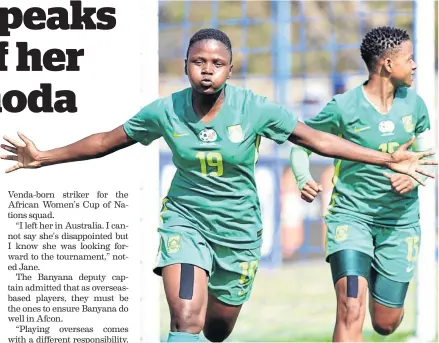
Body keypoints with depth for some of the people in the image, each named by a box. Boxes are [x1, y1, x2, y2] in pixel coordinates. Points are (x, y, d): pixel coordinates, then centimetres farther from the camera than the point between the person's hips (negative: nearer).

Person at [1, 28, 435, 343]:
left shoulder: (255, 110, -14)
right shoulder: (166, 112, -12)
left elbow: (318, 140, -8)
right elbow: (105, 141, 1)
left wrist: (388, 160, -12)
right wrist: (43, 158, -1)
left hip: (239, 229, 2)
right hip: (185, 220, -2)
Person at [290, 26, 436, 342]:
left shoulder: (414, 104, 0)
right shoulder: (343, 108, -12)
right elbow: (300, 144, -2)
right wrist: (303, 180, -22)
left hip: (400, 220, 4)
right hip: (350, 214, -4)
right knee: (351, 310, -23)